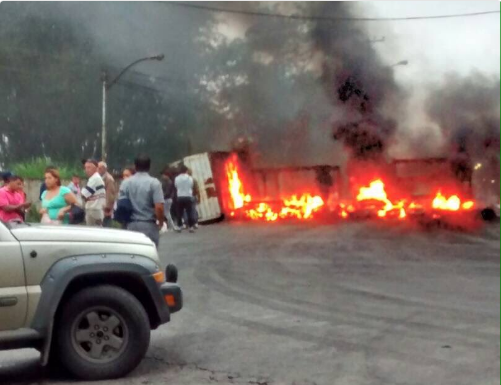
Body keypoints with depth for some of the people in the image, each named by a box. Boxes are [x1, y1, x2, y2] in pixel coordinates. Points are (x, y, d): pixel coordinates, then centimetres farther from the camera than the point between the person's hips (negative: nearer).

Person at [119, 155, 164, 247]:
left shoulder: (126, 183, 3)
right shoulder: (154, 183, -8)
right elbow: (159, 207, -15)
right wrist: (161, 222, 3)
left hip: (131, 226, 4)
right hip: (149, 225, -3)